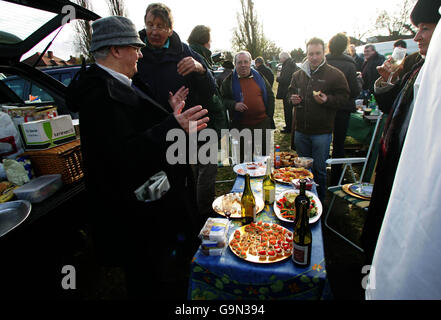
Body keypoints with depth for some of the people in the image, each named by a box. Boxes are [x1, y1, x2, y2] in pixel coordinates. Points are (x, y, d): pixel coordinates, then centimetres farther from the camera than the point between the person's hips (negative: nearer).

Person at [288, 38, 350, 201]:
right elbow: (290, 91, 23)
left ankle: (320, 200, 24)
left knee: (319, 168, 4)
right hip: (301, 129, 5)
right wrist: (292, 99, 1)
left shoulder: (335, 74, -4)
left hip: (321, 132, -4)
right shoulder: (298, 74, 10)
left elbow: (343, 98, -5)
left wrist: (327, 100, -23)